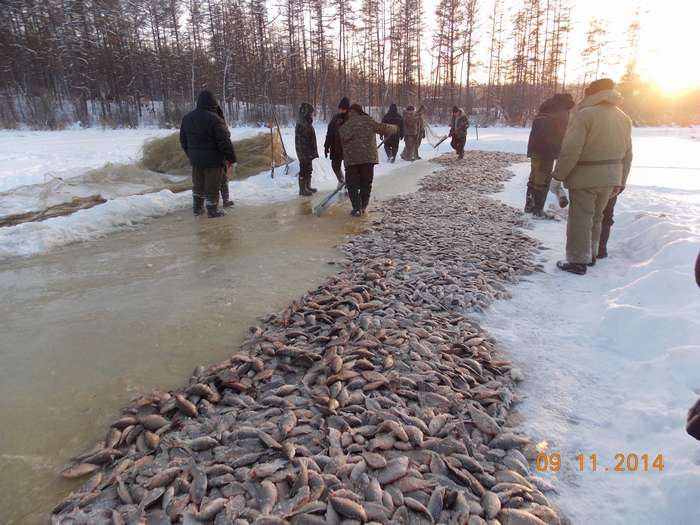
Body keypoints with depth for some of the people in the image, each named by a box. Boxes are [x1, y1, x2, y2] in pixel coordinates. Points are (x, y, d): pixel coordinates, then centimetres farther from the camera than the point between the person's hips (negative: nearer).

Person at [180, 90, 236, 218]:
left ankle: (197, 208, 30)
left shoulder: (187, 118, 6)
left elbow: (183, 140, 15)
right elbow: (224, 142, -20)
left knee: (197, 184, 20)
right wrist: (231, 158, -10)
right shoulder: (214, 119, -19)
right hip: (213, 160, -7)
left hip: (195, 159, 7)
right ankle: (212, 211, 14)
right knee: (212, 187, 4)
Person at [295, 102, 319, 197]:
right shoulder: (301, 125, -19)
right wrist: (303, 154, -23)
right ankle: (302, 189, 7)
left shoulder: (307, 123, 11)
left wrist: (313, 152, 20)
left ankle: (307, 187, 30)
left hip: (309, 152, 10)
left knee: (309, 170, 18)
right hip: (304, 153, -10)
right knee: (304, 170, -2)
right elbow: (300, 141, -22)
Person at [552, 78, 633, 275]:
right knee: (595, 217, 19)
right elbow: (627, 154, 13)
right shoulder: (623, 118, 11)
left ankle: (578, 261, 2)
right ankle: (590, 254, 29)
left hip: (585, 176, -7)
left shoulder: (585, 114, -13)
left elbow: (571, 148, -21)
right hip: (610, 177, 7)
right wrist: (620, 181, 19)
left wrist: (559, 173, -10)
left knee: (580, 219, -1)